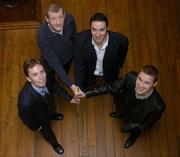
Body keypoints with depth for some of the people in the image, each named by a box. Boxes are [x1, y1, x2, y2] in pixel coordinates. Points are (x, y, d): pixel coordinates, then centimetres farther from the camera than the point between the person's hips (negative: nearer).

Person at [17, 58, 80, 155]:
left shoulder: (46, 78, -36)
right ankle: (54, 143, 63)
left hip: (49, 107, 3)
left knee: (51, 113, 38)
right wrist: (36, 127, -9)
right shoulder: (26, 101, -50)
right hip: (39, 119, -3)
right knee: (47, 131, 29)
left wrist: (69, 98, -7)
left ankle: (52, 116, 76)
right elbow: (24, 117, -27)